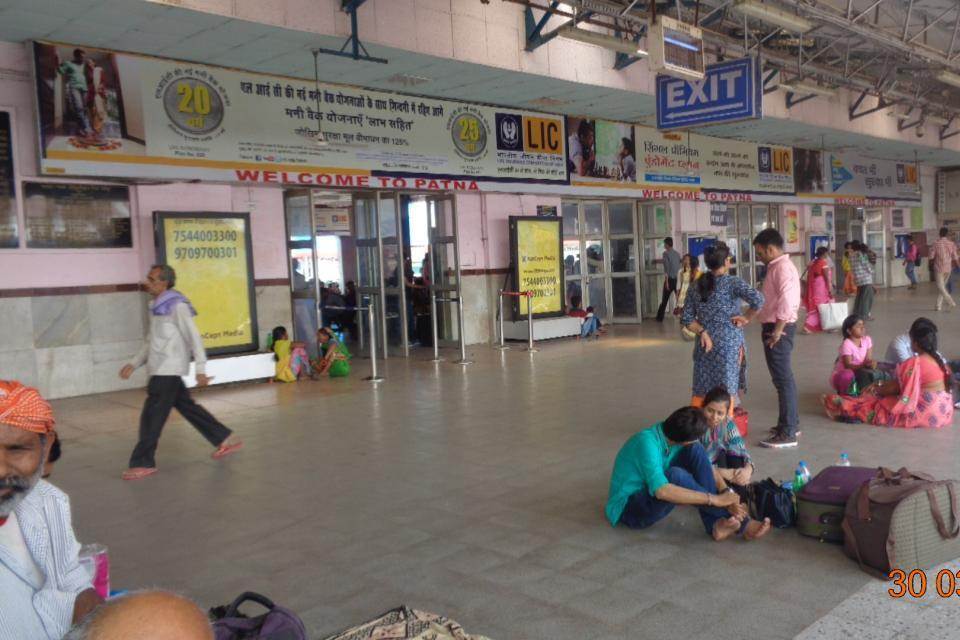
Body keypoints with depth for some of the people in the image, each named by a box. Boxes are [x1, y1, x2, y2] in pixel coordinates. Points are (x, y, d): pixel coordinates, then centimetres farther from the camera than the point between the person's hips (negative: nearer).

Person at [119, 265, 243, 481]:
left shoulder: (177, 305, -11)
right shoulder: (157, 307, 15)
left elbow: (194, 338, -14)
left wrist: (200, 370, -18)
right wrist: (133, 364, 16)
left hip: (168, 371, -9)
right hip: (161, 371, 9)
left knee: (151, 417, -5)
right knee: (188, 408, 13)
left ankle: (143, 464, 3)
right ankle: (226, 440, 21)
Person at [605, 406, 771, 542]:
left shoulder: (675, 435, -6)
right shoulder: (647, 443, -30)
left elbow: (707, 465, -1)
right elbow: (662, 491, -41)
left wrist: (728, 494, -20)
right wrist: (715, 499, -37)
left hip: (653, 497, 8)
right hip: (629, 509, -8)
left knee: (695, 450, -13)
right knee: (675, 475, -37)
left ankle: (716, 524, -20)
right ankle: (740, 523, -22)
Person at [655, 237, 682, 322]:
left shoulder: (666, 253, -7)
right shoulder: (677, 253, 11)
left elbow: (666, 267, -14)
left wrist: (666, 281, -15)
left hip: (670, 279, -5)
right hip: (678, 279, 5)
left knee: (665, 299, 3)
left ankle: (660, 317, 9)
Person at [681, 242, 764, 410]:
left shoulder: (697, 286, 6)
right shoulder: (733, 282, -8)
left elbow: (686, 319, 1)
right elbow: (758, 299, -23)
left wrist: (702, 332, -5)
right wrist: (746, 318, -10)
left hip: (704, 345, 4)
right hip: (729, 344, -4)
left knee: (701, 393, 10)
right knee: (726, 393, 4)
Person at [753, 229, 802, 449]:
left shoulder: (782, 267, -16)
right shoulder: (779, 266, 16)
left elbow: (787, 301, -26)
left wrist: (778, 330, -23)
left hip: (779, 328, -10)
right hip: (776, 327, 10)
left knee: (783, 378, -7)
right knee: (783, 377, 18)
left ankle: (788, 434, -3)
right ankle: (790, 422, 31)